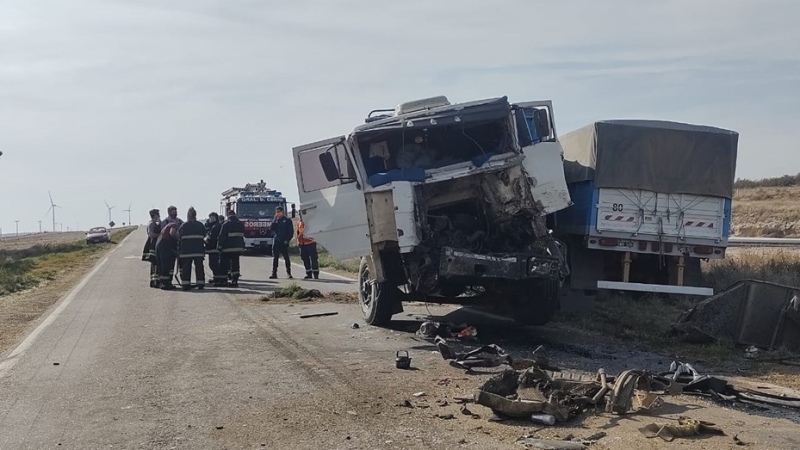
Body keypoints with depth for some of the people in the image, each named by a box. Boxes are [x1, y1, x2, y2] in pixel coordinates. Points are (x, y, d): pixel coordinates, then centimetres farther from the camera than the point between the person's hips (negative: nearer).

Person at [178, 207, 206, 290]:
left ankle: (185, 284, -1)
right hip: (199, 250, 1)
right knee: (199, 267, 7)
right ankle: (200, 283, 7)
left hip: (186, 250, -1)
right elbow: (204, 236, 10)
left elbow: (179, 236, 1)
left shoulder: (183, 226, -4)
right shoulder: (200, 225, 1)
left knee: (186, 267, 3)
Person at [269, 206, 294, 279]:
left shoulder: (287, 220, 2)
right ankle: (274, 274, 4)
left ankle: (289, 273, 7)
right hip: (276, 242, 4)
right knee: (275, 258, 3)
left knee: (286, 258, -1)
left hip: (284, 242, -4)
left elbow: (291, 232, -1)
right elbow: (271, 228, 2)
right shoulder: (275, 220, 15)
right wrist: (274, 220, -5)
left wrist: (287, 240, -10)